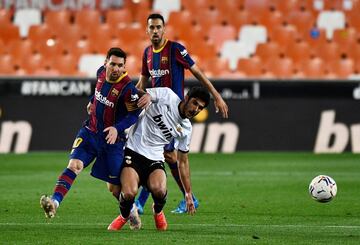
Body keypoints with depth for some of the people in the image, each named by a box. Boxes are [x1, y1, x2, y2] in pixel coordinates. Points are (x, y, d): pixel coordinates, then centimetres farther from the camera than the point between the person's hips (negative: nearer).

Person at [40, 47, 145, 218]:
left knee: (114, 187, 3)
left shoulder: (127, 88, -20)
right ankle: (55, 202, -34)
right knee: (74, 165, -20)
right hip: (90, 132, 4)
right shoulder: (101, 72, -2)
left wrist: (117, 129, -29)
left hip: (112, 139, -4)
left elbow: (134, 114, -17)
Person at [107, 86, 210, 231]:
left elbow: (183, 161, 18)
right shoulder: (166, 96, -5)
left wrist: (188, 194, 18)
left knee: (159, 190, -29)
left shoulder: (186, 129, 9)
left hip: (155, 159, 4)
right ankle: (124, 215, 9)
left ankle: (158, 211, 10)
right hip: (133, 152, -3)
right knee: (129, 193, -28)